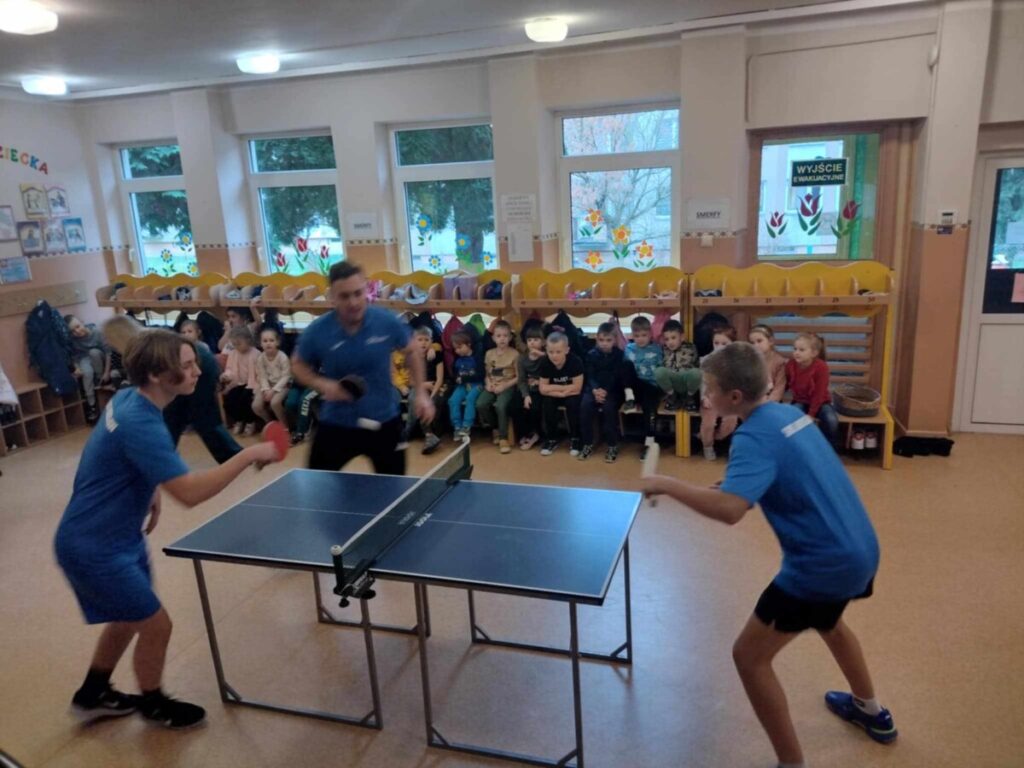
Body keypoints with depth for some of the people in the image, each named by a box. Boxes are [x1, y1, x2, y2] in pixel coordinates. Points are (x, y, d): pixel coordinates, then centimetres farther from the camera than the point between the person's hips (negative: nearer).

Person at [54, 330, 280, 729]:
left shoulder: (127, 399, -4)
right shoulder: (141, 425, -33)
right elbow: (191, 493, -37)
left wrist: (149, 492, 7)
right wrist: (249, 455, -33)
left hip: (116, 535, 9)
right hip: (94, 548, -9)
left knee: (129, 617, 26)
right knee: (156, 625, 5)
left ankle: (93, 695, 47)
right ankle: (153, 704, 31)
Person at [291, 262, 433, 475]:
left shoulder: (388, 322, -14)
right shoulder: (317, 331, -16)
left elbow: (411, 352, 6)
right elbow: (298, 365, 3)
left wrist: (420, 393, -1)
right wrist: (322, 384, -17)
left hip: (384, 421, 0)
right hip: (337, 424, 0)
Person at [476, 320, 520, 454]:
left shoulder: (514, 354, -3)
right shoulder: (489, 354, 9)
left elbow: (518, 377, -4)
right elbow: (487, 374, 13)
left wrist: (504, 386, -15)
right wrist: (488, 383, -9)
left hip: (507, 386, -4)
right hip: (492, 386, 4)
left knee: (500, 406, -32)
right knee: (480, 404, -22)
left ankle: (504, 438, -16)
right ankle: (495, 429, 3)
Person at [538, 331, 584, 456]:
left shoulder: (575, 362, -25)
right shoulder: (545, 364, -14)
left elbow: (576, 388, -25)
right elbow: (543, 389, -16)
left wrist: (554, 387, -19)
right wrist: (561, 392, -28)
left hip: (571, 395, -3)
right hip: (555, 395, 3)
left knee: (572, 403, -32)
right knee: (547, 402, -25)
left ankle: (574, 438, -11)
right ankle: (551, 439, -7)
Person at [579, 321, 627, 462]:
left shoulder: (619, 355, 1)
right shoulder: (591, 355, 7)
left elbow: (618, 377, -6)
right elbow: (589, 376, 0)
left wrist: (605, 391, -21)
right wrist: (595, 390, -20)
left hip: (612, 390, -2)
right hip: (594, 389, 2)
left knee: (608, 407, -32)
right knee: (585, 405, -27)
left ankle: (612, 445, -17)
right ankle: (588, 444, -14)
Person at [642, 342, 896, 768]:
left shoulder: (754, 436, -23)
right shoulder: (788, 412, 5)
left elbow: (729, 509, -38)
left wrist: (666, 484, -26)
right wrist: (737, 486, 11)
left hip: (823, 563, -10)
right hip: (858, 548, 10)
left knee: (750, 656, 2)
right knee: (827, 622, 37)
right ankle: (872, 713, 59)